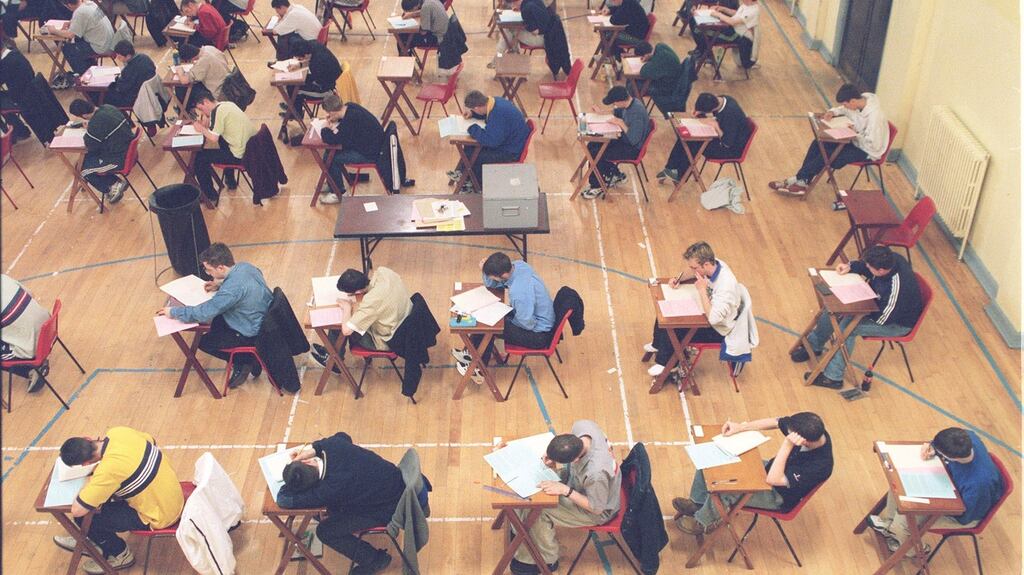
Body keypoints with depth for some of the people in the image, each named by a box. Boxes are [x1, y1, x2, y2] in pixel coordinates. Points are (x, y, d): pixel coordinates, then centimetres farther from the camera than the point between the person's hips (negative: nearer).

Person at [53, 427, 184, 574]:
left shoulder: (108, 469, -33)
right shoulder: (117, 432, -12)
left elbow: (77, 510, -25)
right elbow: (151, 440, 11)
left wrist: (90, 482, -7)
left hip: (160, 516, -8)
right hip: (172, 492, 8)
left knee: (84, 517, -1)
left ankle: (121, 555, 22)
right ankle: (92, 540, 41)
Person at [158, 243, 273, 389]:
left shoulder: (231, 290, -32)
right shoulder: (245, 265, -7)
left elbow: (203, 313, -26)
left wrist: (173, 312, -12)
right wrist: (220, 284, 6)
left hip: (253, 335, -8)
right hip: (266, 320, 8)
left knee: (204, 342, 7)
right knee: (216, 323, 26)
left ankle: (244, 362, 12)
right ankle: (248, 359, 22)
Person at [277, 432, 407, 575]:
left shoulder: (329, 490, -33)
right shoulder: (331, 445, -17)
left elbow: (284, 500, -24)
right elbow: (343, 436, 11)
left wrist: (293, 478, -6)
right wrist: (313, 449, 2)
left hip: (388, 509, -7)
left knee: (325, 531, -1)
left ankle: (376, 559, 15)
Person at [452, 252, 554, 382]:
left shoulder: (519, 292, -38)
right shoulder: (517, 265, -11)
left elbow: (528, 324, -27)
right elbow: (491, 285, 4)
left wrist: (507, 316, -9)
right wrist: (486, 269, -17)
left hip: (538, 336, -9)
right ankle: (471, 352, 28)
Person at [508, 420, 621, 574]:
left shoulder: (597, 473, -44)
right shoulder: (581, 426, -27)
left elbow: (596, 508, -25)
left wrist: (565, 490, -32)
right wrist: (555, 466, -18)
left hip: (597, 513, -7)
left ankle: (547, 561, 13)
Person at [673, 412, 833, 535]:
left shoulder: (820, 465, -37)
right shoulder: (811, 429, -20)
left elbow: (773, 479, -37)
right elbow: (774, 422, -5)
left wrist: (787, 445, -45)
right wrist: (741, 427, -13)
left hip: (779, 497, -7)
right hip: (768, 468, 7)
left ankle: (704, 522, 5)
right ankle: (697, 502, 23)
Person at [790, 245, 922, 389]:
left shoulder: (897, 288, -41)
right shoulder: (889, 258, -18)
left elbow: (882, 318, -28)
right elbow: (865, 266, 5)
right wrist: (850, 266, -12)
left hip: (898, 323, -8)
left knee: (848, 327, -25)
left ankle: (833, 377, -12)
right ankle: (814, 345, 21)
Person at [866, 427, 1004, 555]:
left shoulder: (979, 483, -43)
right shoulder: (967, 437, -26)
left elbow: (964, 517, -24)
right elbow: (942, 443, 1)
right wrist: (932, 448, -21)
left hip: (968, 514, -7)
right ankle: (889, 521, 25)